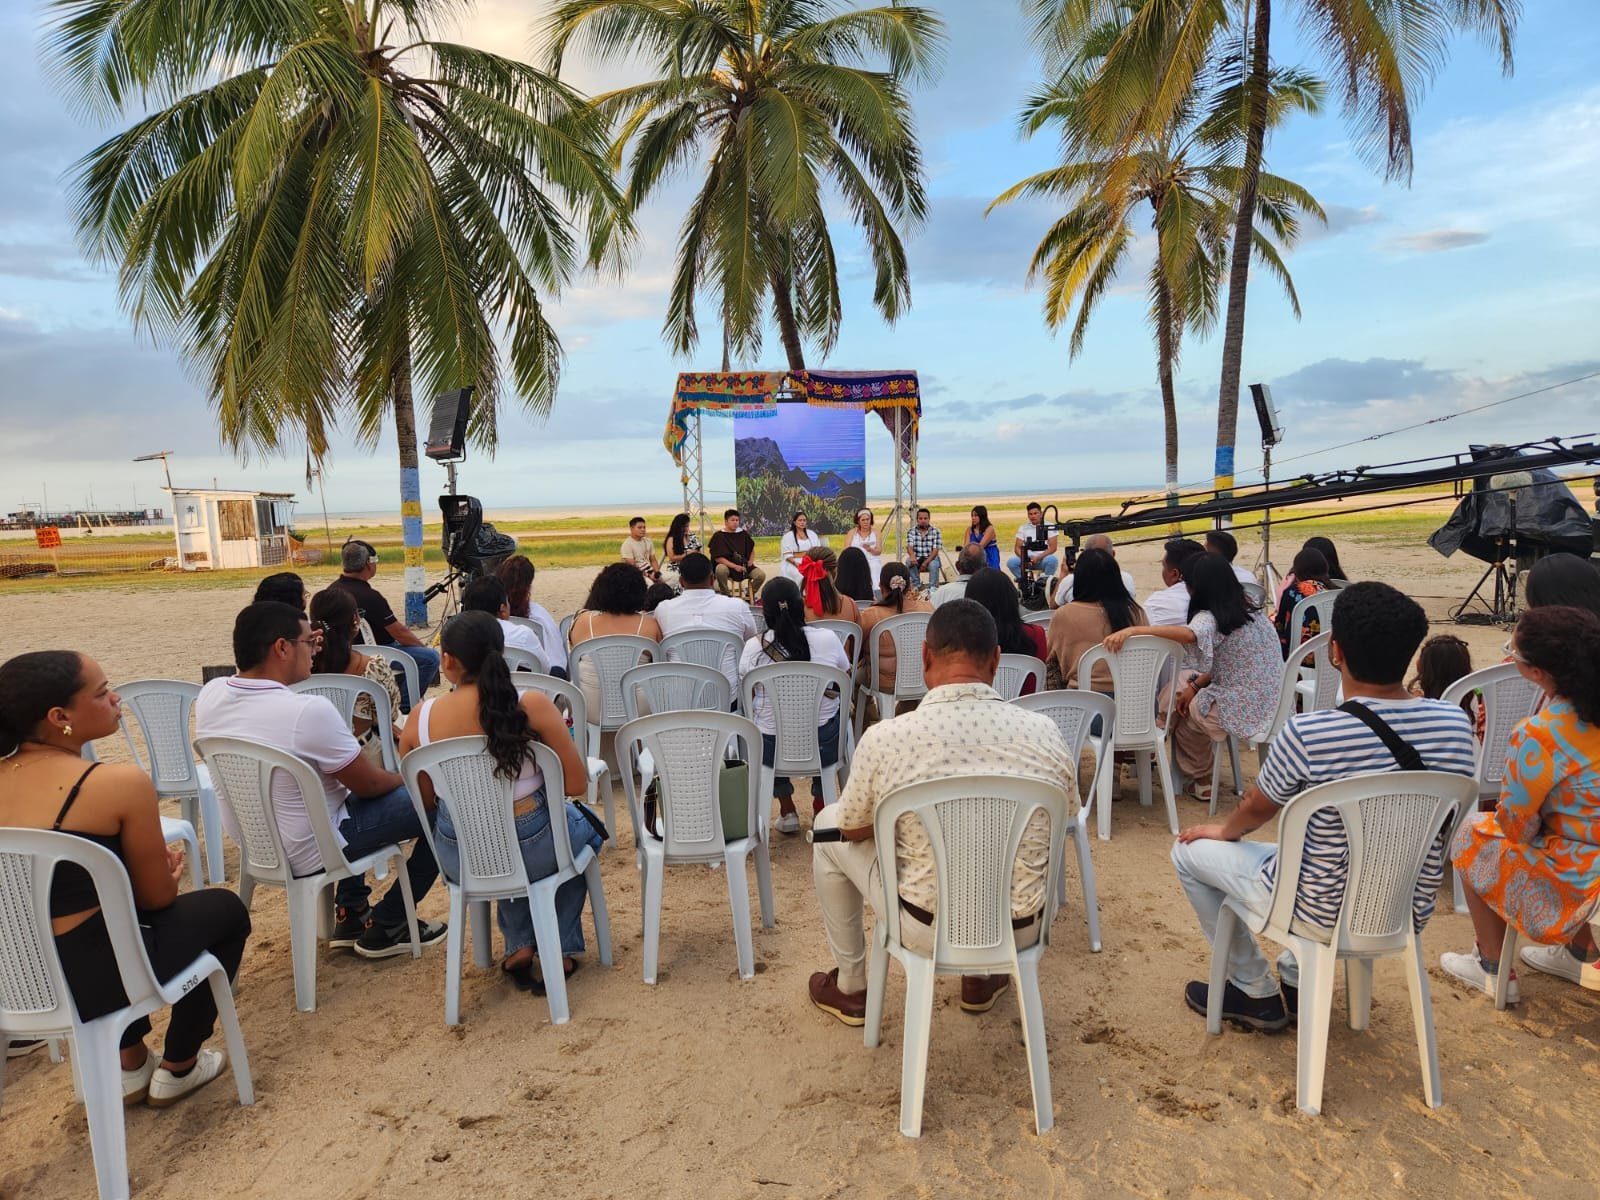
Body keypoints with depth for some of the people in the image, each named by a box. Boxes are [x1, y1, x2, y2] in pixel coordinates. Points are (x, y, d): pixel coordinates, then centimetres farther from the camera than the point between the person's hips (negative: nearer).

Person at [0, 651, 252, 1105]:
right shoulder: (120, 782, -21)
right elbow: (158, 897, -9)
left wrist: (148, 861, 15)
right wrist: (168, 871, 13)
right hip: (93, 976, -7)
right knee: (224, 908, 19)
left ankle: (130, 1065, 39)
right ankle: (178, 1069, 29)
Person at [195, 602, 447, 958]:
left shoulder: (209, 695, -9)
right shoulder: (309, 711, -31)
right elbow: (370, 784, -17)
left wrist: (303, 647, 10)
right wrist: (404, 780, 5)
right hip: (309, 852, -8)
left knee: (348, 779, 32)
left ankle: (350, 915, 33)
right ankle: (385, 928, 11)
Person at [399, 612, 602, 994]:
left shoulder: (420, 718, -13)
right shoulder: (532, 706, -20)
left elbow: (425, 798, 0)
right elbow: (576, 782, -13)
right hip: (533, 852, -3)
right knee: (584, 827, 32)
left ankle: (519, 947, 27)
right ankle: (560, 950, 32)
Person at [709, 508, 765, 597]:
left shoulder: (743, 534, 10)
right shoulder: (718, 536, -3)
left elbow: (752, 549, 24)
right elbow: (717, 558, -10)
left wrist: (750, 562, 5)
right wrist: (734, 566, -19)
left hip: (744, 565, 4)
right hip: (727, 565, -4)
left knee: (761, 575, -21)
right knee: (721, 569, -39)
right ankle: (725, 595, -15)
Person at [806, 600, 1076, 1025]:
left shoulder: (883, 738, -18)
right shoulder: (1044, 732, -12)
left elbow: (852, 830, 0)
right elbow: (1066, 818, 8)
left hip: (927, 932, -2)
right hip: (1021, 932, 3)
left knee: (827, 826, 20)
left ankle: (849, 987, 34)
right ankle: (983, 978, 43)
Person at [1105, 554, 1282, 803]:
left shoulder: (1211, 618, -19)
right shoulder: (1249, 610, 6)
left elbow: (1189, 634, -43)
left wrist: (1133, 629, -48)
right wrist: (1197, 685, 7)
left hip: (1245, 712, -8)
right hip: (1270, 704, 8)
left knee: (1183, 713, 19)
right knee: (1183, 680, 19)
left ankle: (1201, 781, 35)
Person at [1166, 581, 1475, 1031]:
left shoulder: (1307, 734, -27)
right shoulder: (1455, 724, -12)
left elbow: (1258, 808, -7)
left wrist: (1225, 830, 16)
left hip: (1322, 914, -5)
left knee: (1189, 851, 15)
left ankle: (1256, 993, 25)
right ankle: (1296, 981, 37)